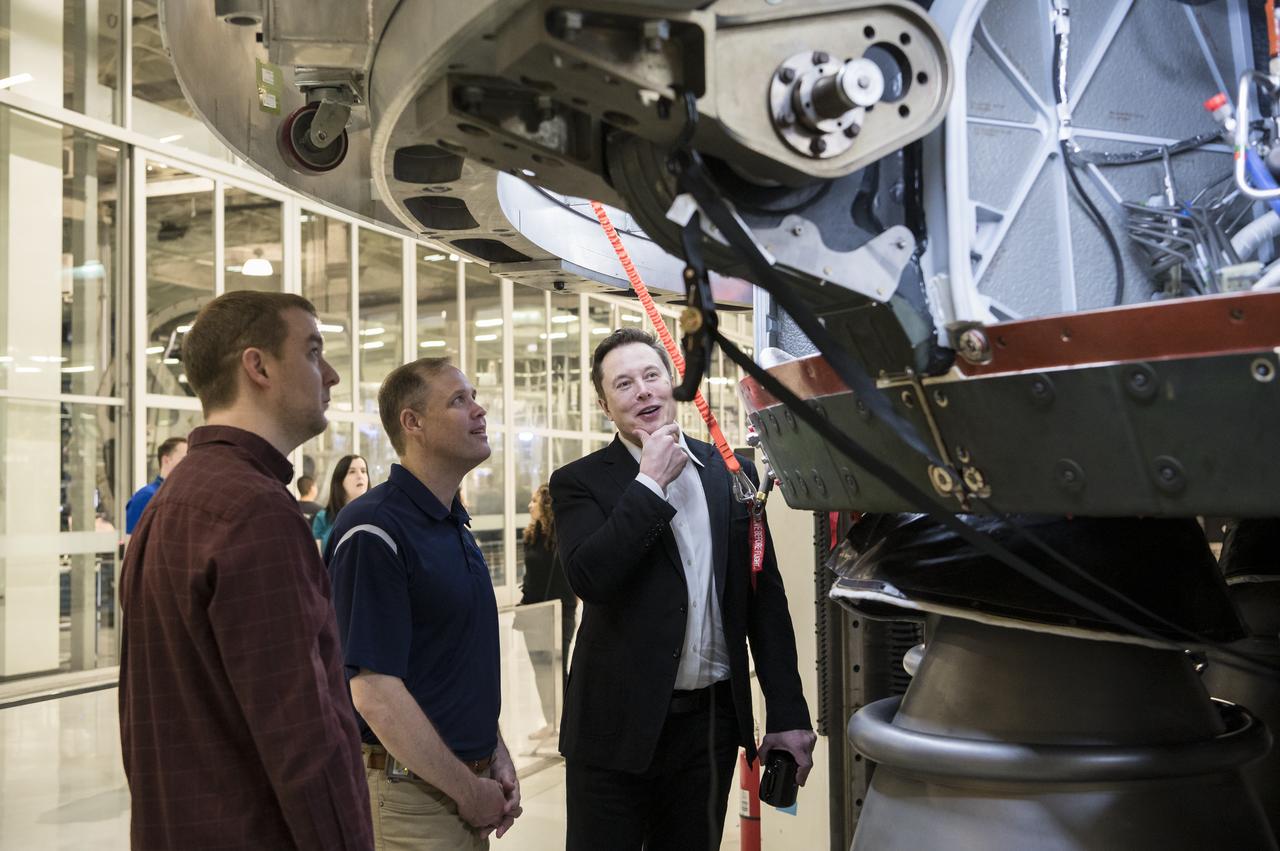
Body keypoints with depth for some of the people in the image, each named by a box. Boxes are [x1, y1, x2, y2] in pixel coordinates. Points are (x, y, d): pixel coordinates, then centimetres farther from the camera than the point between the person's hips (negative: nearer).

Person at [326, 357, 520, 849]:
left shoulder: (454, 524, 10)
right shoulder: (373, 531, -18)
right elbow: (375, 694, -22)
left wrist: (496, 757, 6)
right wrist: (470, 791, -15)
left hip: (472, 781, 8)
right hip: (411, 791, -8)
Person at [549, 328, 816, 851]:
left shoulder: (732, 473, 7)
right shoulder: (579, 483, -4)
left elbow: (765, 598, 7)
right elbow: (590, 579, -21)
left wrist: (788, 713, 4)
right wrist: (650, 481, -16)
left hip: (713, 722, 3)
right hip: (620, 725, -3)